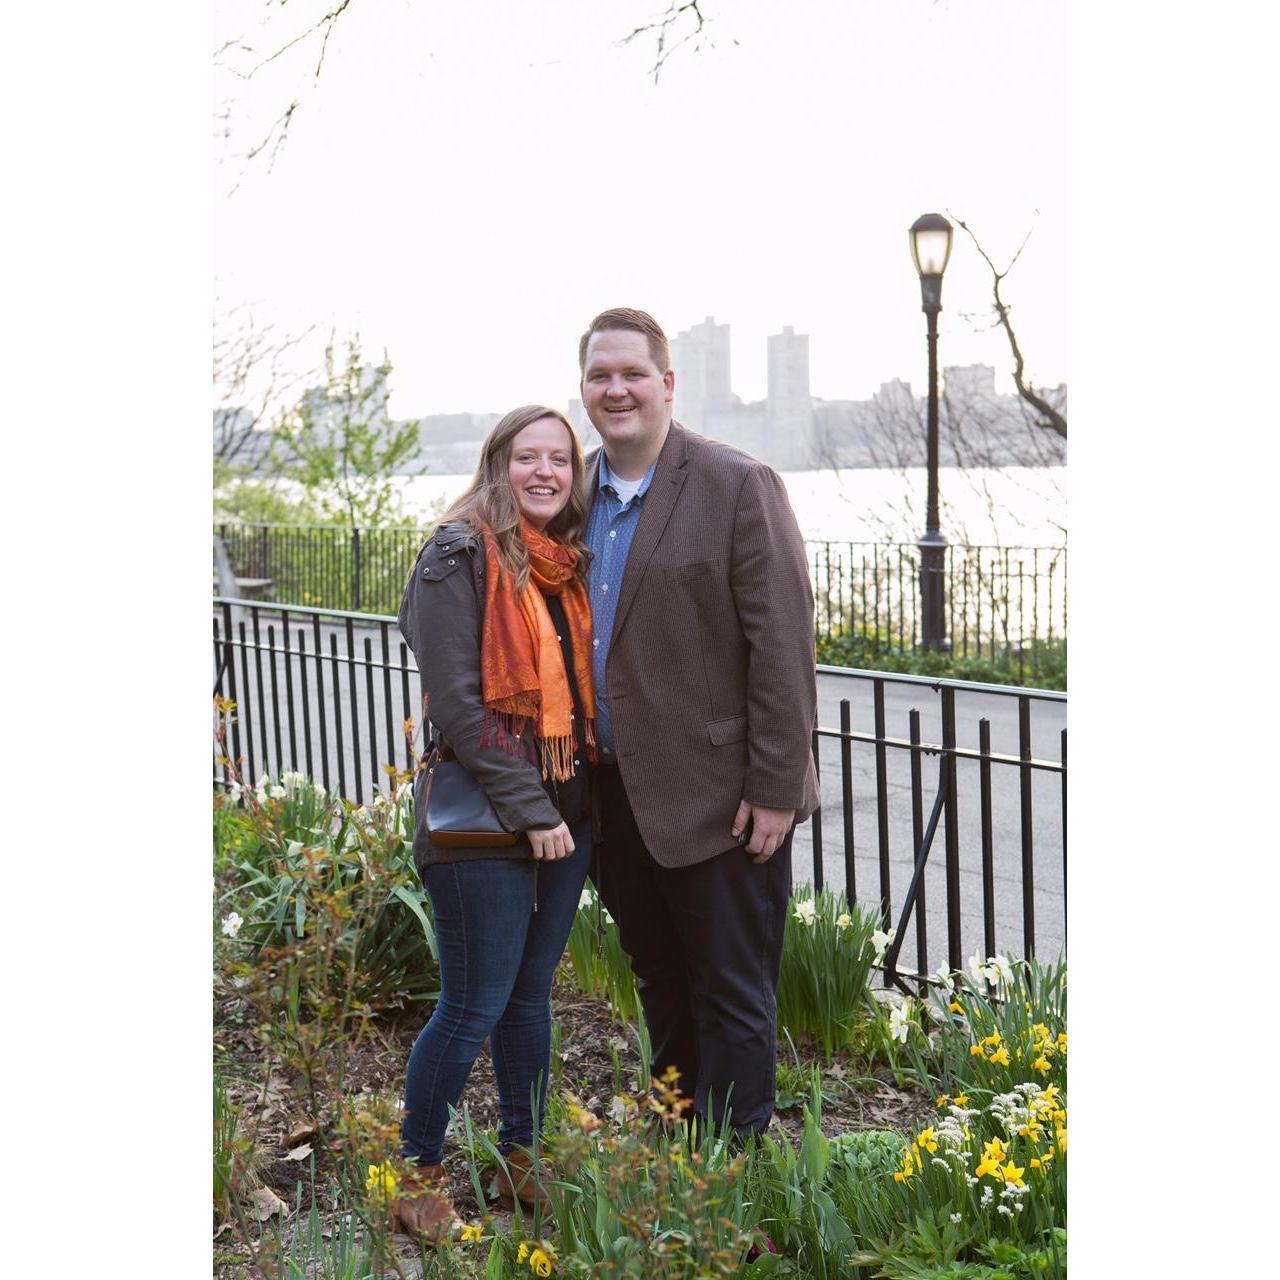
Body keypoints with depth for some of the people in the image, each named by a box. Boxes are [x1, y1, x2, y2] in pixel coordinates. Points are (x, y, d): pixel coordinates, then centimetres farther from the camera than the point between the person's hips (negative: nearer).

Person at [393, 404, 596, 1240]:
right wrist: (529, 809, -17)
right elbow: (453, 699, -17)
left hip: (568, 814, 7)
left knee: (531, 995, 16)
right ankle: (418, 1175, 17)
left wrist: (578, 801, 9)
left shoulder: (569, 561, 11)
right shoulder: (462, 553, -10)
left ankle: (523, 1162, 29)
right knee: (473, 1008, -1)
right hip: (485, 821, -7)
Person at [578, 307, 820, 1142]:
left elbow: (783, 645, -14)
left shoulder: (739, 486, -11)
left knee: (732, 994, 6)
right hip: (617, 793, 6)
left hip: (715, 797, -6)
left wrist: (775, 789, -16)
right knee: (660, 981, 19)